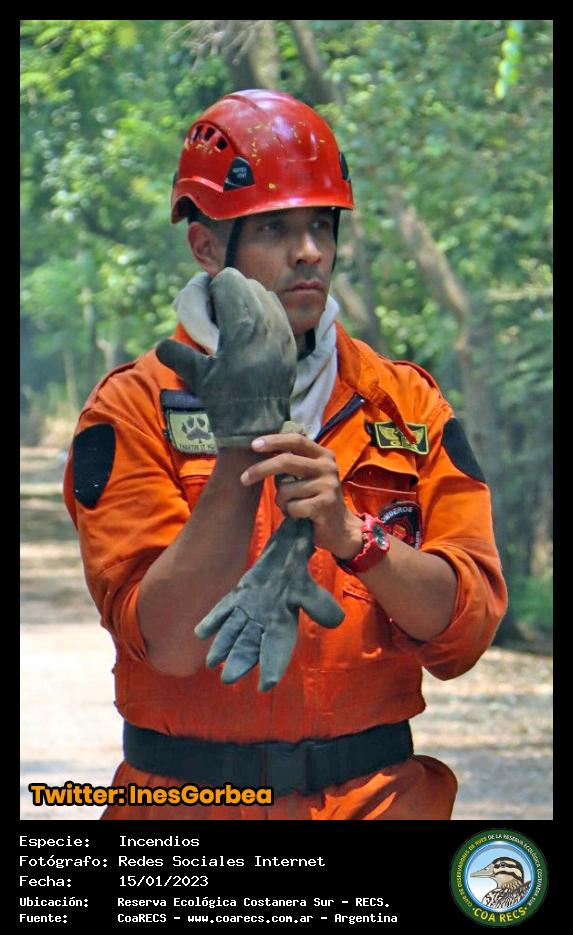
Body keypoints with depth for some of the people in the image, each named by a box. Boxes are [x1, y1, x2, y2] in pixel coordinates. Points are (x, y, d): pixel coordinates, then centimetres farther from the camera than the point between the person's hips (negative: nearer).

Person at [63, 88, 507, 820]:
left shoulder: (410, 405, 5)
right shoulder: (132, 410, -3)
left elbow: (466, 629, -4)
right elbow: (168, 641, -14)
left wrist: (351, 534, -20)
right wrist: (242, 442, -19)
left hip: (379, 792, 2)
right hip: (185, 797, -2)